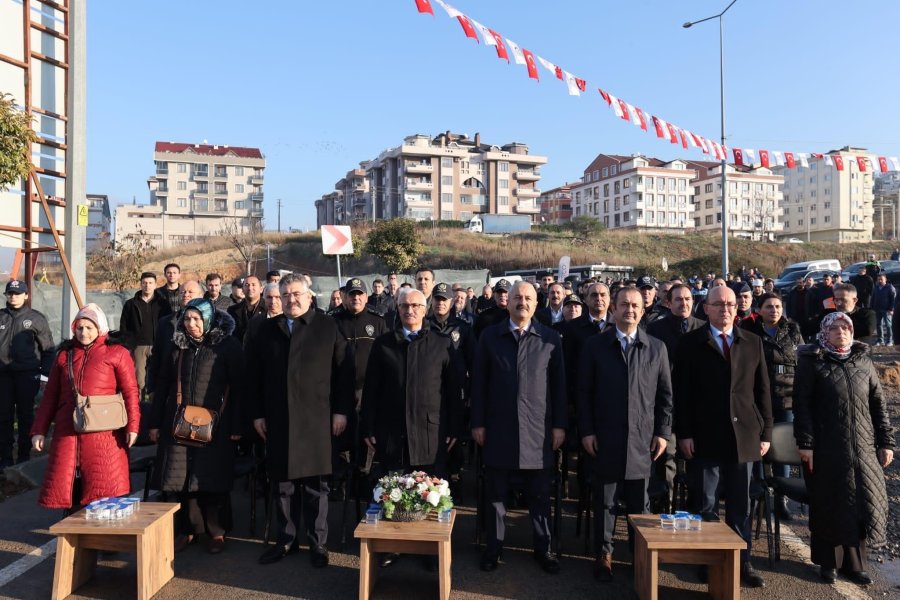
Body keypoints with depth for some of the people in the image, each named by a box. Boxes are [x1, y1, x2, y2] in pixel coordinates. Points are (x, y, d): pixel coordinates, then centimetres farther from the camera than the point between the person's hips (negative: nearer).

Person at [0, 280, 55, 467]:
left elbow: (47, 349, 3)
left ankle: (24, 455, 14)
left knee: (25, 415, 4)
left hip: (27, 374, -2)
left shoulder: (36, 318, 2)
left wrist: (46, 374, -2)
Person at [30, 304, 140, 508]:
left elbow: (130, 392, -4)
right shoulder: (64, 354, 15)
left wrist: (132, 426, -13)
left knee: (105, 491, -3)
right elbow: (50, 395, 16)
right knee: (64, 487, 7)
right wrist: (39, 430, 10)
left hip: (103, 434, -4)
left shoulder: (117, 353, 3)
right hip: (67, 432, 4)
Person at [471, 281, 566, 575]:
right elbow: (479, 382, 2)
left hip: (538, 430, 0)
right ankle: (493, 547, 25)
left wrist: (559, 424, 0)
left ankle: (543, 548, 26)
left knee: (539, 495, 10)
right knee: (496, 494, 11)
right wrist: (477, 423, -1)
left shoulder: (551, 338, 2)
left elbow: (558, 384, 3)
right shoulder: (489, 336, 2)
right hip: (498, 429, 0)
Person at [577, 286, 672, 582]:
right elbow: (584, 392, 0)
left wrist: (663, 432, 1)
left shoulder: (657, 347, 5)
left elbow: (665, 394, 7)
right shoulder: (595, 345, 0)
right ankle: (604, 554, 22)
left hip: (642, 439, 1)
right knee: (605, 500, 8)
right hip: (605, 438, -1)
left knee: (640, 502, 11)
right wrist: (586, 430, -5)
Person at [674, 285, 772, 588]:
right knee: (706, 505, 6)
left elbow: (762, 391, 9)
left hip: (744, 436, 3)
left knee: (740, 505, 12)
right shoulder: (690, 343, -1)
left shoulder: (753, 343, 9)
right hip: (705, 438, -2)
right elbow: (681, 392, -3)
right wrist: (683, 433, -9)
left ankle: (742, 563, 23)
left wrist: (765, 433, 5)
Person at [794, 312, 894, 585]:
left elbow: (879, 403, 12)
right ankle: (829, 562, 19)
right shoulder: (811, 362, -3)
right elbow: (801, 404, -6)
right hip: (826, 448, -4)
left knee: (865, 503, 7)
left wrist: (886, 441, 7)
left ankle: (854, 562, 22)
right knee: (830, 504, 5)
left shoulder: (863, 361, 9)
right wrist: (805, 443, -12)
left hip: (863, 448, 4)